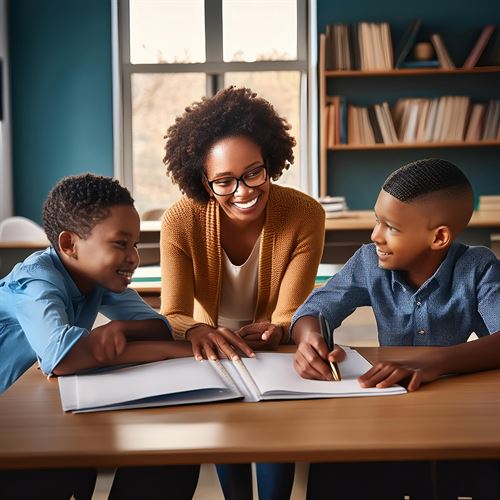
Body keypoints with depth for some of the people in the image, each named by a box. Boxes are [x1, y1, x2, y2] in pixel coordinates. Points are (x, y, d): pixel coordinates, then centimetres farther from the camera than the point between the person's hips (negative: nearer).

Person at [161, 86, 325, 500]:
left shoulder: (306, 216, -21)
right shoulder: (181, 222, -20)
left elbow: (289, 317, -20)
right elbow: (172, 316, -22)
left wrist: (276, 331, -43)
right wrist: (196, 331, -45)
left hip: (275, 353, 0)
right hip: (212, 352, 1)